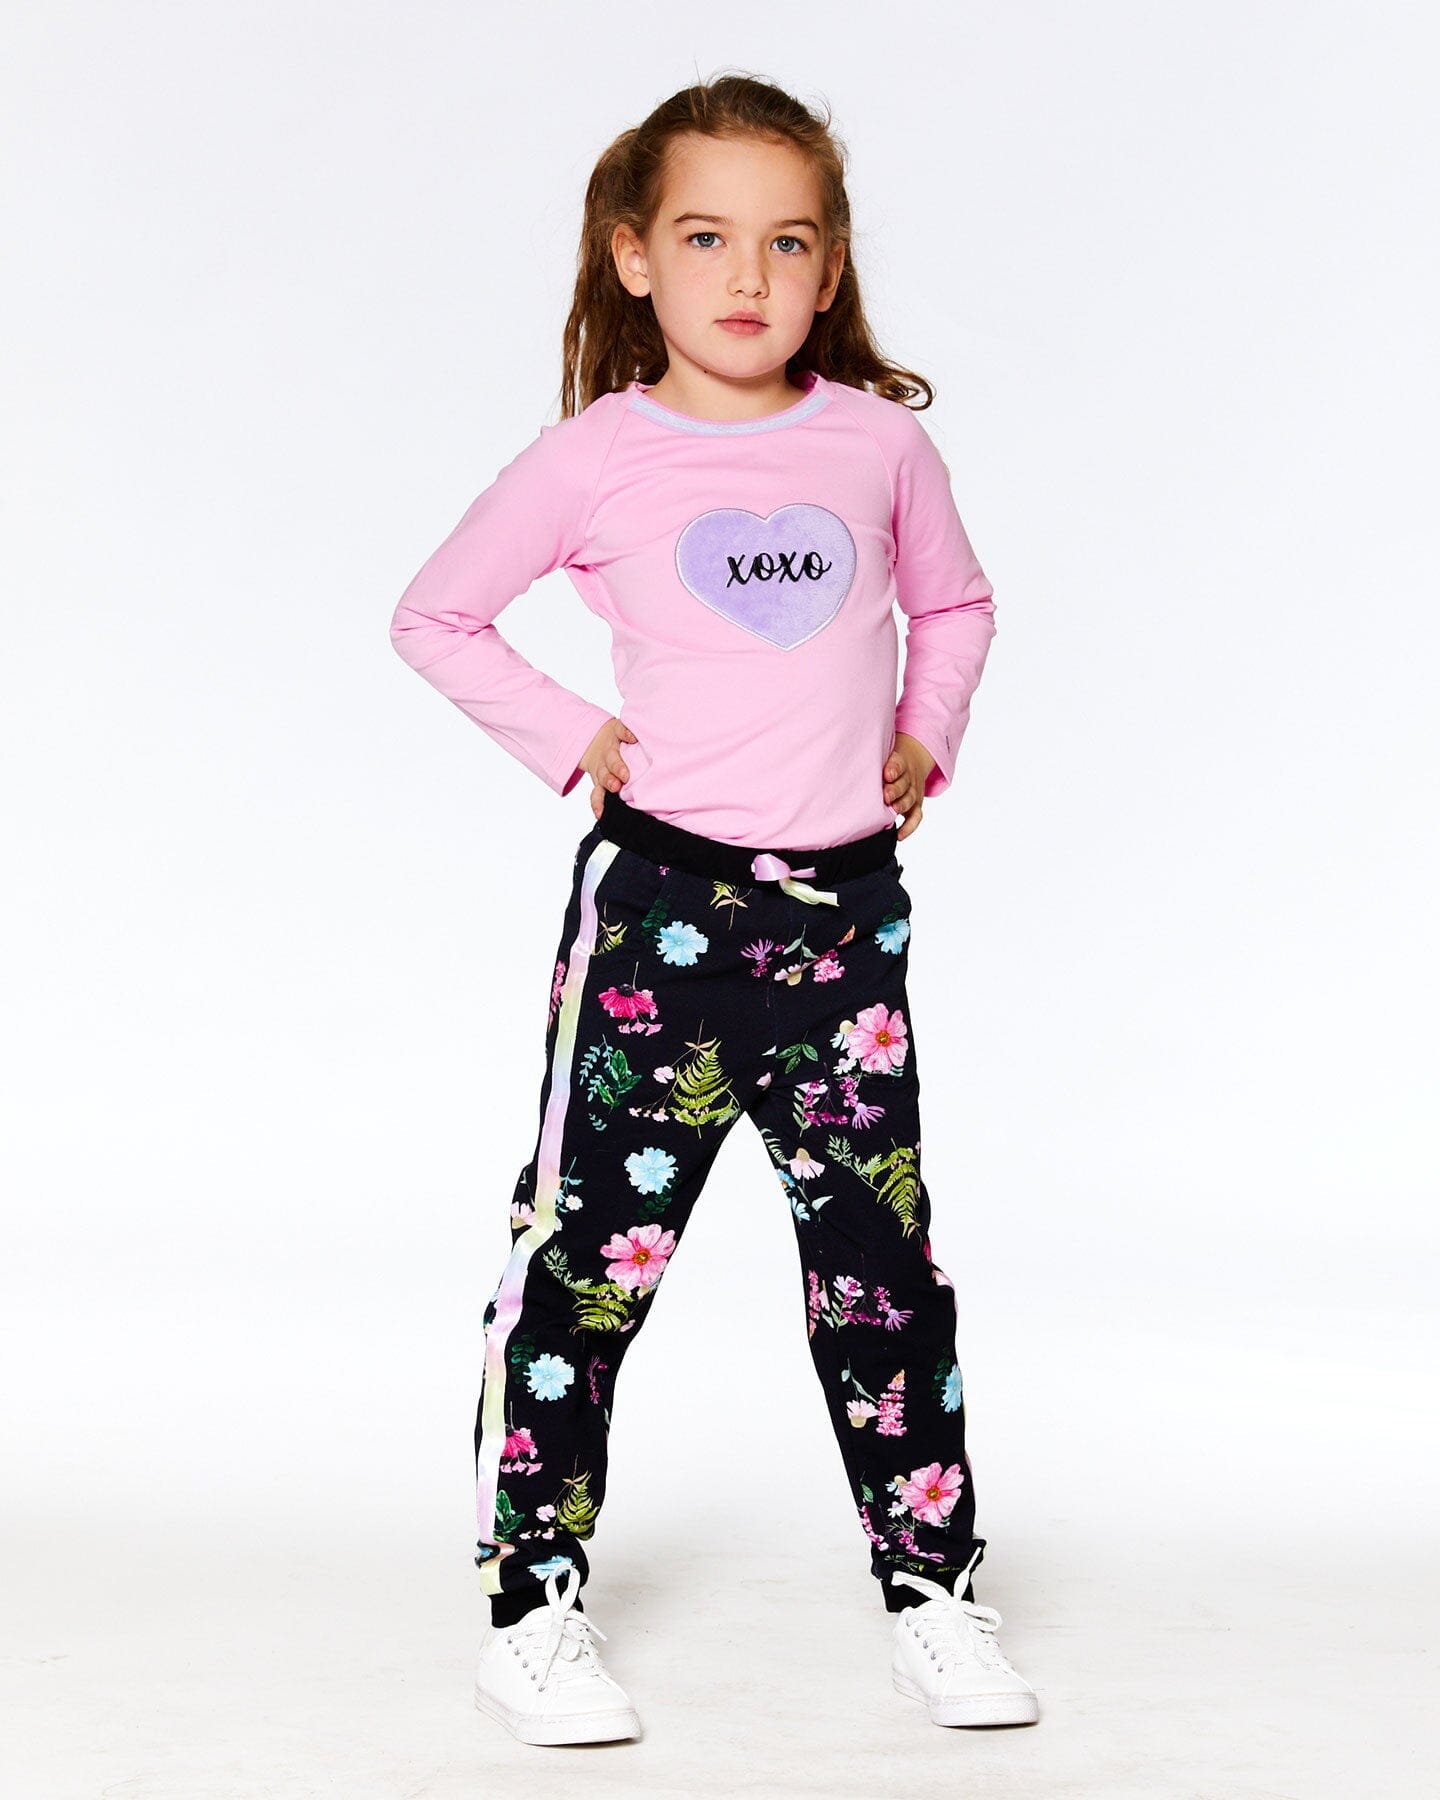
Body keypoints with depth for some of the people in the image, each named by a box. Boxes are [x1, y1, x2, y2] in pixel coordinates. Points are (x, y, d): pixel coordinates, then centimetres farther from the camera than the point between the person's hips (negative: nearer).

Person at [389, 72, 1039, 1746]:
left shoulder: (878, 441, 6)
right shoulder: (594, 459, -2)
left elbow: (954, 603, 24)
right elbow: (433, 617, 8)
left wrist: (925, 738, 11)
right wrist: (567, 737, -1)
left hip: (847, 910, 3)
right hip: (657, 903, -2)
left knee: (884, 1262, 9)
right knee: (594, 1249, 2)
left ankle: (932, 1591, 22)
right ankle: (532, 1606, 14)